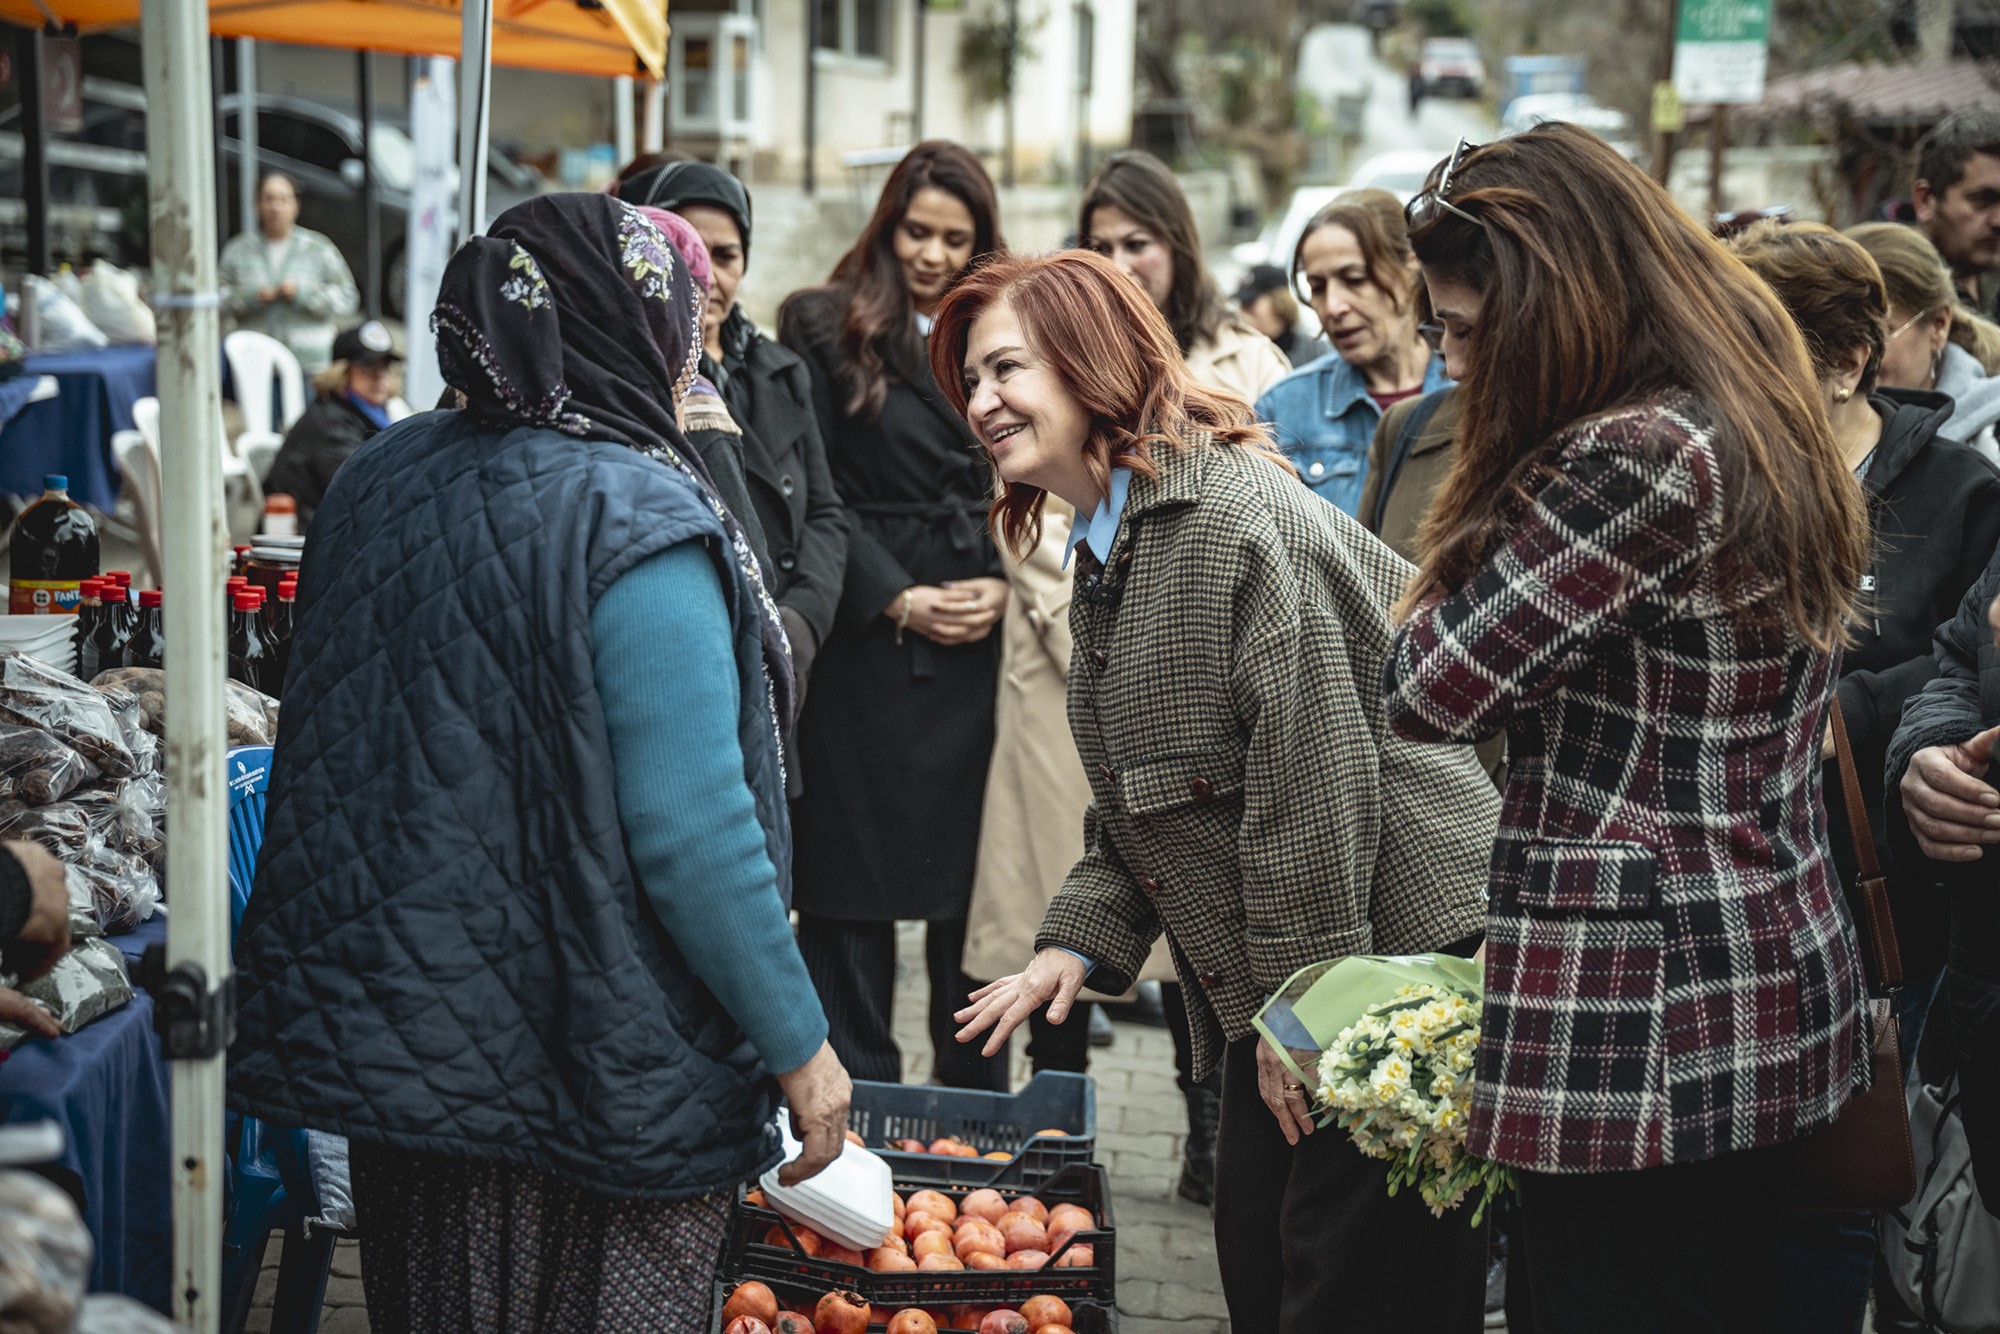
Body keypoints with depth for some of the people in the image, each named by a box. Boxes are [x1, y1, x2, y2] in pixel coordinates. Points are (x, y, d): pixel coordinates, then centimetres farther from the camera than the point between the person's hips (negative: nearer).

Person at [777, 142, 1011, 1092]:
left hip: (980, 650, 3)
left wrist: (1005, 585, -2)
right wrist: (897, 599, -11)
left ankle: (978, 1103, 16)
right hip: (862, 645, -3)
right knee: (851, 875, 0)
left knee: (972, 871, 6)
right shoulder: (825, 329, 2)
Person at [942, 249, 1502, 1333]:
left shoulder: (1232, 519, -18)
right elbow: (1137, 799, 19)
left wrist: (1304, 999, -19)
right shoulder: (1105, 551, 15)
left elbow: (1315, 770, -22)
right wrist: (1078, 941, 5)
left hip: (1391, 947, -10)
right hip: (1272, 986, 10)